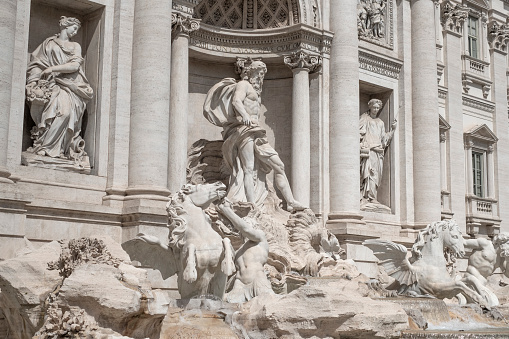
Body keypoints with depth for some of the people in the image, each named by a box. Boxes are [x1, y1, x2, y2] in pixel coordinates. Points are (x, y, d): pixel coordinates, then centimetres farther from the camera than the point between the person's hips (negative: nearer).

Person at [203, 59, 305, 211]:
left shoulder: (255, 90, 32)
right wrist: (245, 116, -35)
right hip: (245, 130, -9)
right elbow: (236, 101, -17)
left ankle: (291, 202, -1)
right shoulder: (243, 84, 4)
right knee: (249, 169, -20)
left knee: (279, 166, 1)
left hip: (256, 133, 9)